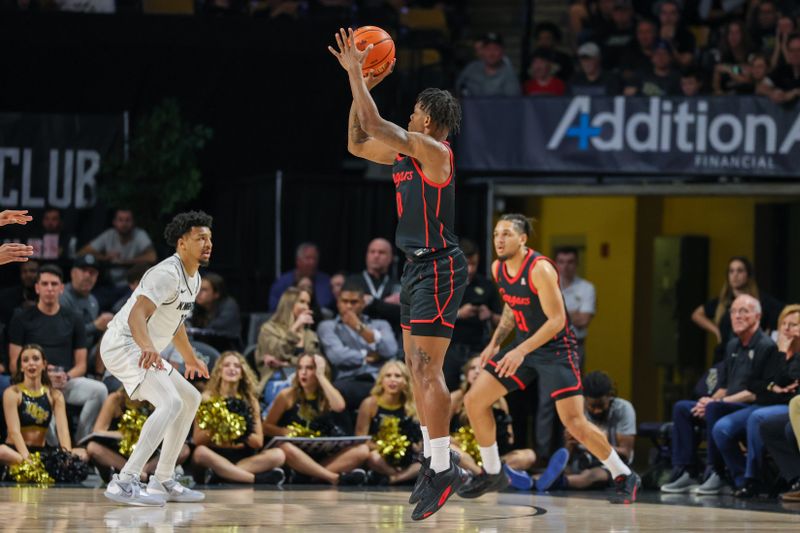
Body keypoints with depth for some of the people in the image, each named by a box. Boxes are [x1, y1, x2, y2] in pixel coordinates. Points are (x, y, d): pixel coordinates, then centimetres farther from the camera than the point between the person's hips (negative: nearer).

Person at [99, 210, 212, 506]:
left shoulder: (193, 279, 13)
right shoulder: (167, 274, -19)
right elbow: (137, 315, -33)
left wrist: (190, 359, 43)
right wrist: (147, 346, -52)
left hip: (143, 350, 11)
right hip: (123, 345, -11)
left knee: (190, 399, 17)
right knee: (170, 402, -26)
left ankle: (162, 482, 18)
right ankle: (125, 482, -33)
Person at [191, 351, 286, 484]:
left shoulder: (250, 401, 11)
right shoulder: (207, 398, 3)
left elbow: (258, 443, 6)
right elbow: (197, 440, -3)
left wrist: (244, 434, -15)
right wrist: (214, 428, -21)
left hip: (243, 457, 3)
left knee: (278, 454, -22)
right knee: (200, 452, -36)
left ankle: (224, 474, -32)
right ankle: (258, 479, -34)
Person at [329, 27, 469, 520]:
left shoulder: (434, 151, -14)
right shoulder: (406, 153, 12)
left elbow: (376, 125, -21)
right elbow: (358, 143, 22)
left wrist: (356, 74, -13)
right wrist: (361, 84, 15)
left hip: (439, 267, -10)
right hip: (419, 267, 10)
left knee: (428, 368, -14)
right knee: (418, 368, 12)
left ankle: (444, 469, -15)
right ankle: (436, 461, 17)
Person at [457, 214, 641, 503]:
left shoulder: (540, 269, -23)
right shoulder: (498, 268, 1)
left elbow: (557, 320, -25)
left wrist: (521, 352, -31)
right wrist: (495, 342, 8)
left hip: (556, 347, -8)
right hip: (525, 342, 8)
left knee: (574, 422, -16)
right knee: (474, 401, 1)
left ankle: (625, 477, 2)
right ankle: (492, 473, 17)